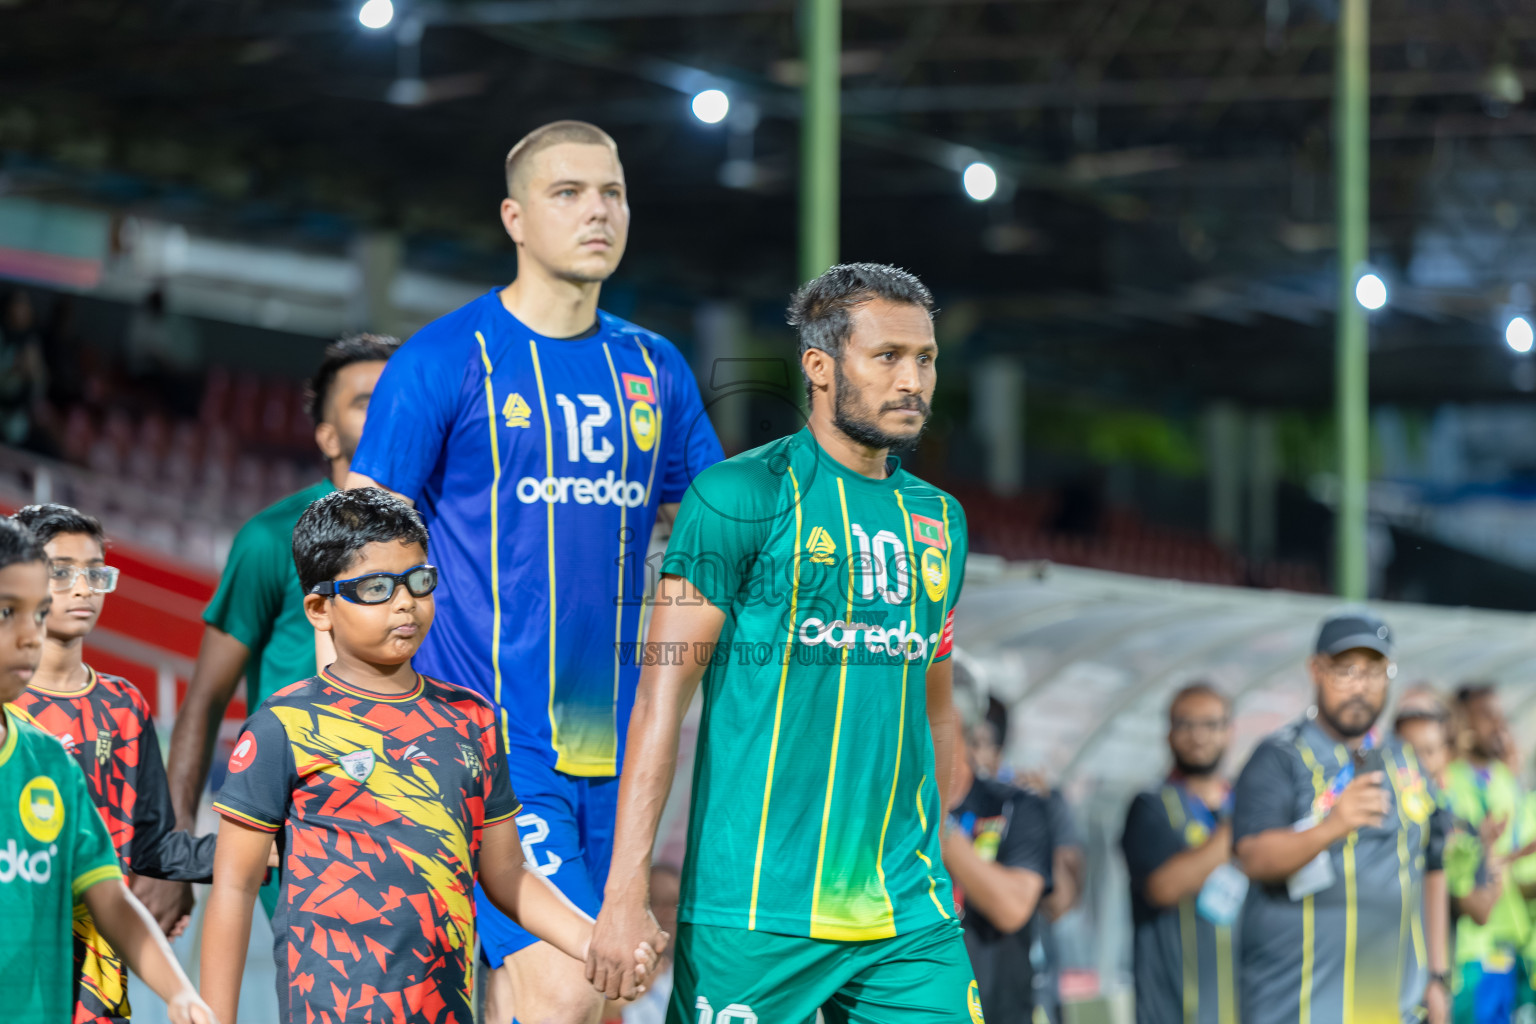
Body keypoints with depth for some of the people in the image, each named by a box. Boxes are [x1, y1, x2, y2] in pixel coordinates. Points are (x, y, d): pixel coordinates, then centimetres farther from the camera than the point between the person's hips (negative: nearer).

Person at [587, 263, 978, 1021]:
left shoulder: (939, 520, 14)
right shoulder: (743, 496, -5)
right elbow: (663, 692, -9)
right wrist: (624, 893, -16)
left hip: (906, 916, 5)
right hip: (755, 907, -5)